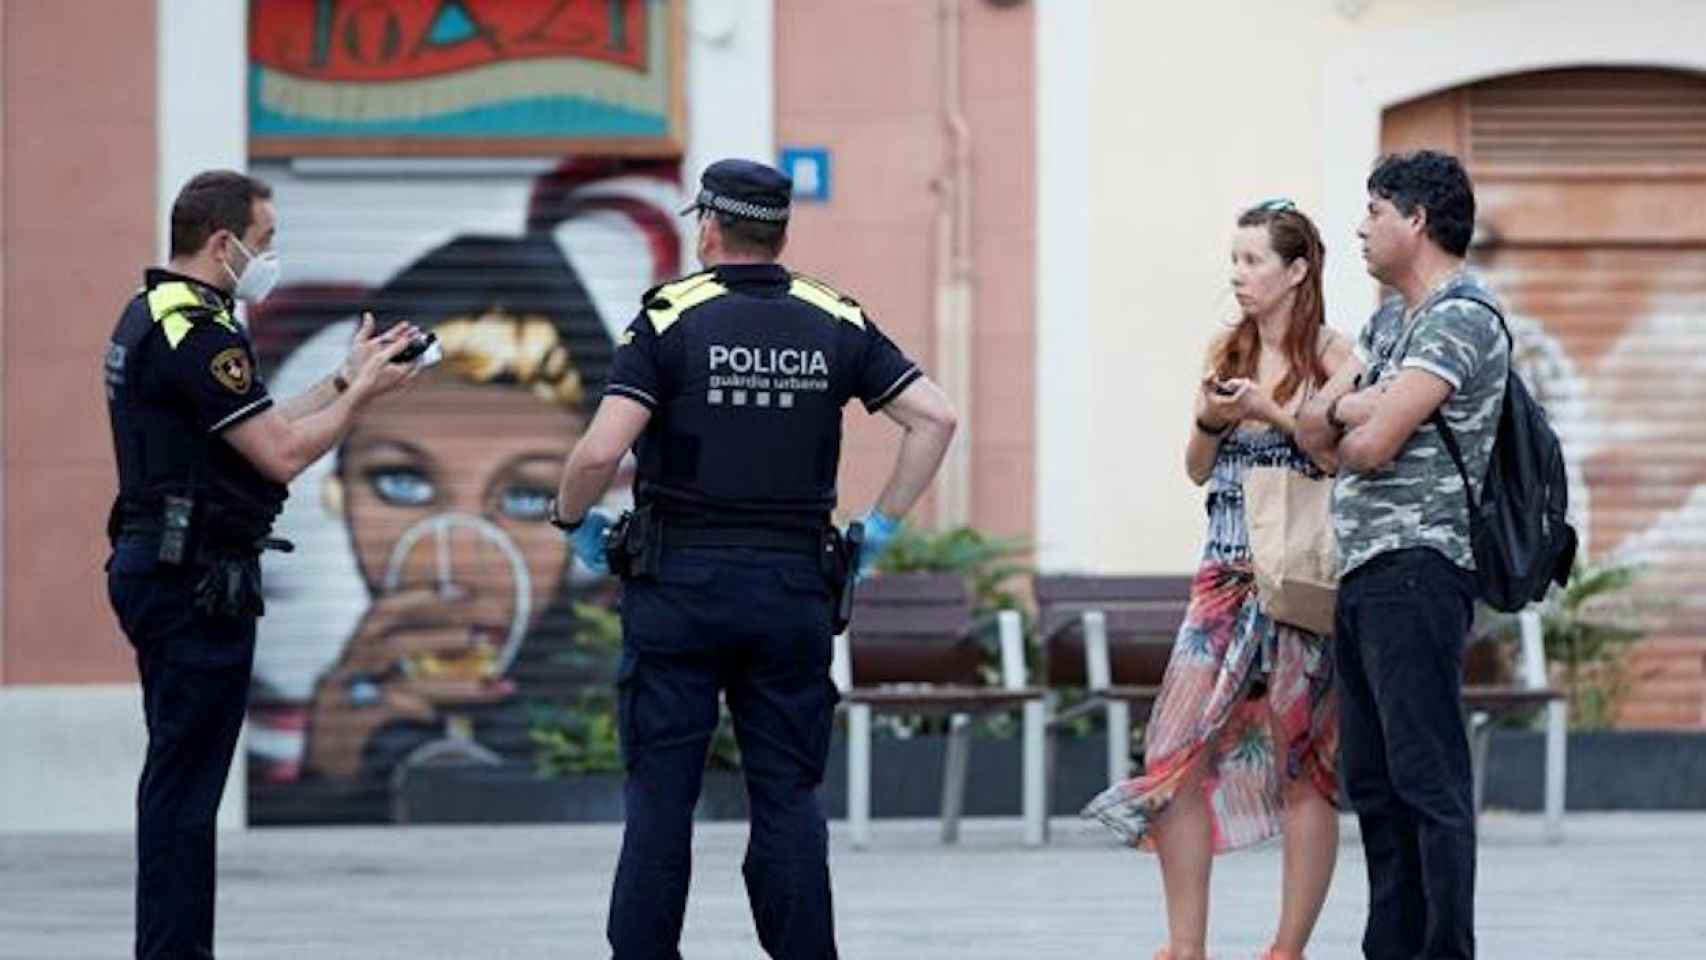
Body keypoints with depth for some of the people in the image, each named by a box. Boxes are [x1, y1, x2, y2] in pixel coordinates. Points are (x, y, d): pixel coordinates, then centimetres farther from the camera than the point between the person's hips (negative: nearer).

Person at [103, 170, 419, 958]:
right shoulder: (197, 331, -17)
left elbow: (258, 430, 19)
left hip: (155, 567, 11)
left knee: (178, 776, 14)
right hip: (196, 579, -11)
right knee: (185, 781, -7)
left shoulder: (149, 317, 16)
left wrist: (345, 378, 16)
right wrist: (362, 393, -6)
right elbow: (284, 453, -19)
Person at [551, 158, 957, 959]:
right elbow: (934, 419, 0)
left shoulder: (669, 321, -6)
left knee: (660, 793, 2)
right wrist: (881, 525, 6)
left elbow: (600, 451, -16)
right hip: (793, 588, 3)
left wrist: (572, 518, 2)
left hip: (680, 583, -3)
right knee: (789, 795, 7)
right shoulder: (835, 324, 5)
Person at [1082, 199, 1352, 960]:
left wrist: (1274, 412, -16)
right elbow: (1198, 469, 15)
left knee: (1303, 761, 0)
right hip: (1226, 573, 5)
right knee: (1178, 752, -3)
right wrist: (1213, 420, -5)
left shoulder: (1331, 355, -3)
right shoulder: (1226, 352, 13)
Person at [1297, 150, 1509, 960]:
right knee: (1373, 782, 10)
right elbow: (1314, 425, 15)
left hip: (1416, 566, -10)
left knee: (1427, 778, -11)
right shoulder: (1390, 318, 20)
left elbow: (1372, 445, -17)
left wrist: (1345, 430, 4)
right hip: (1362, 568, 10)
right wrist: (1352, 412, -6)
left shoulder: (1461, 318, -10)